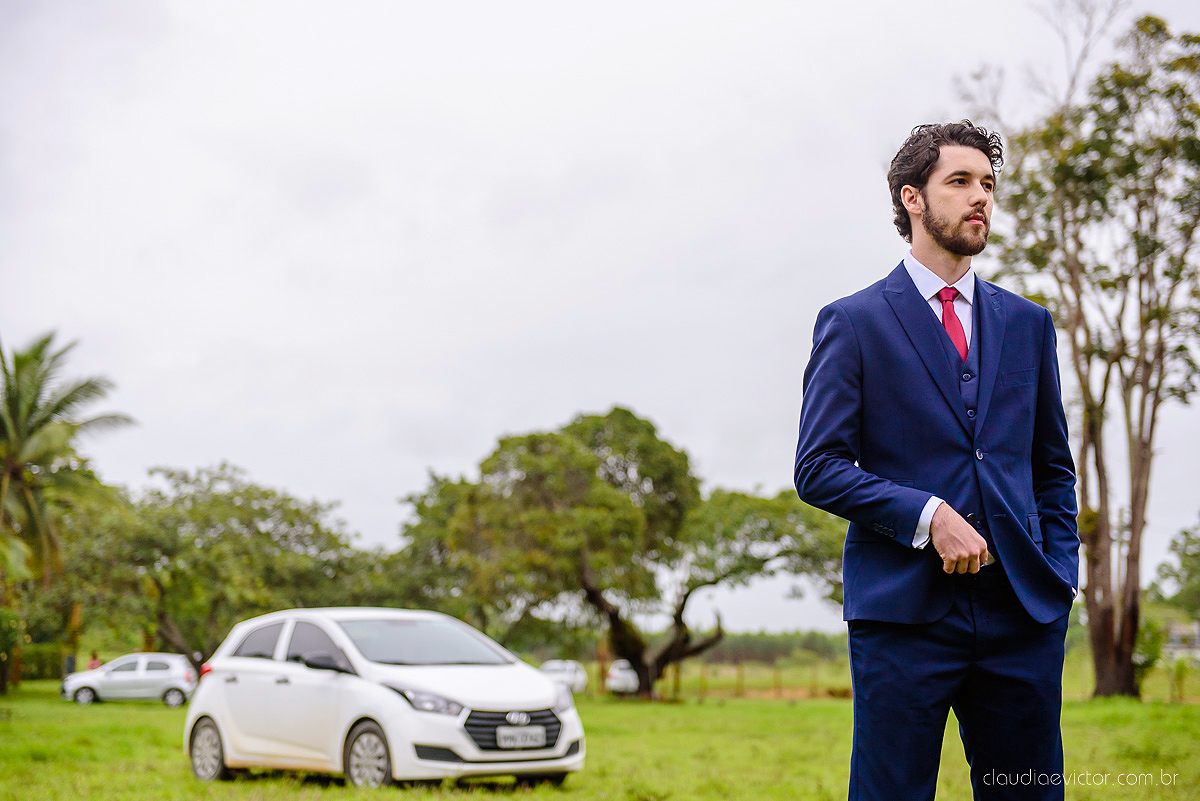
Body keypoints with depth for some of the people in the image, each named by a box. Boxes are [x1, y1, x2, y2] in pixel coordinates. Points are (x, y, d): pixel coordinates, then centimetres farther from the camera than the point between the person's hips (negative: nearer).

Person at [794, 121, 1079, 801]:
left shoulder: (1028, 323, 16)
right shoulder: (853, 323, 2)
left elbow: (1054, 469, 20)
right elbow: (818, 468, -4)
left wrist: (1060, 578, 8)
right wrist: (927, 516, -15)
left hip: (1023, 614, 4)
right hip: (905, 612, -4)